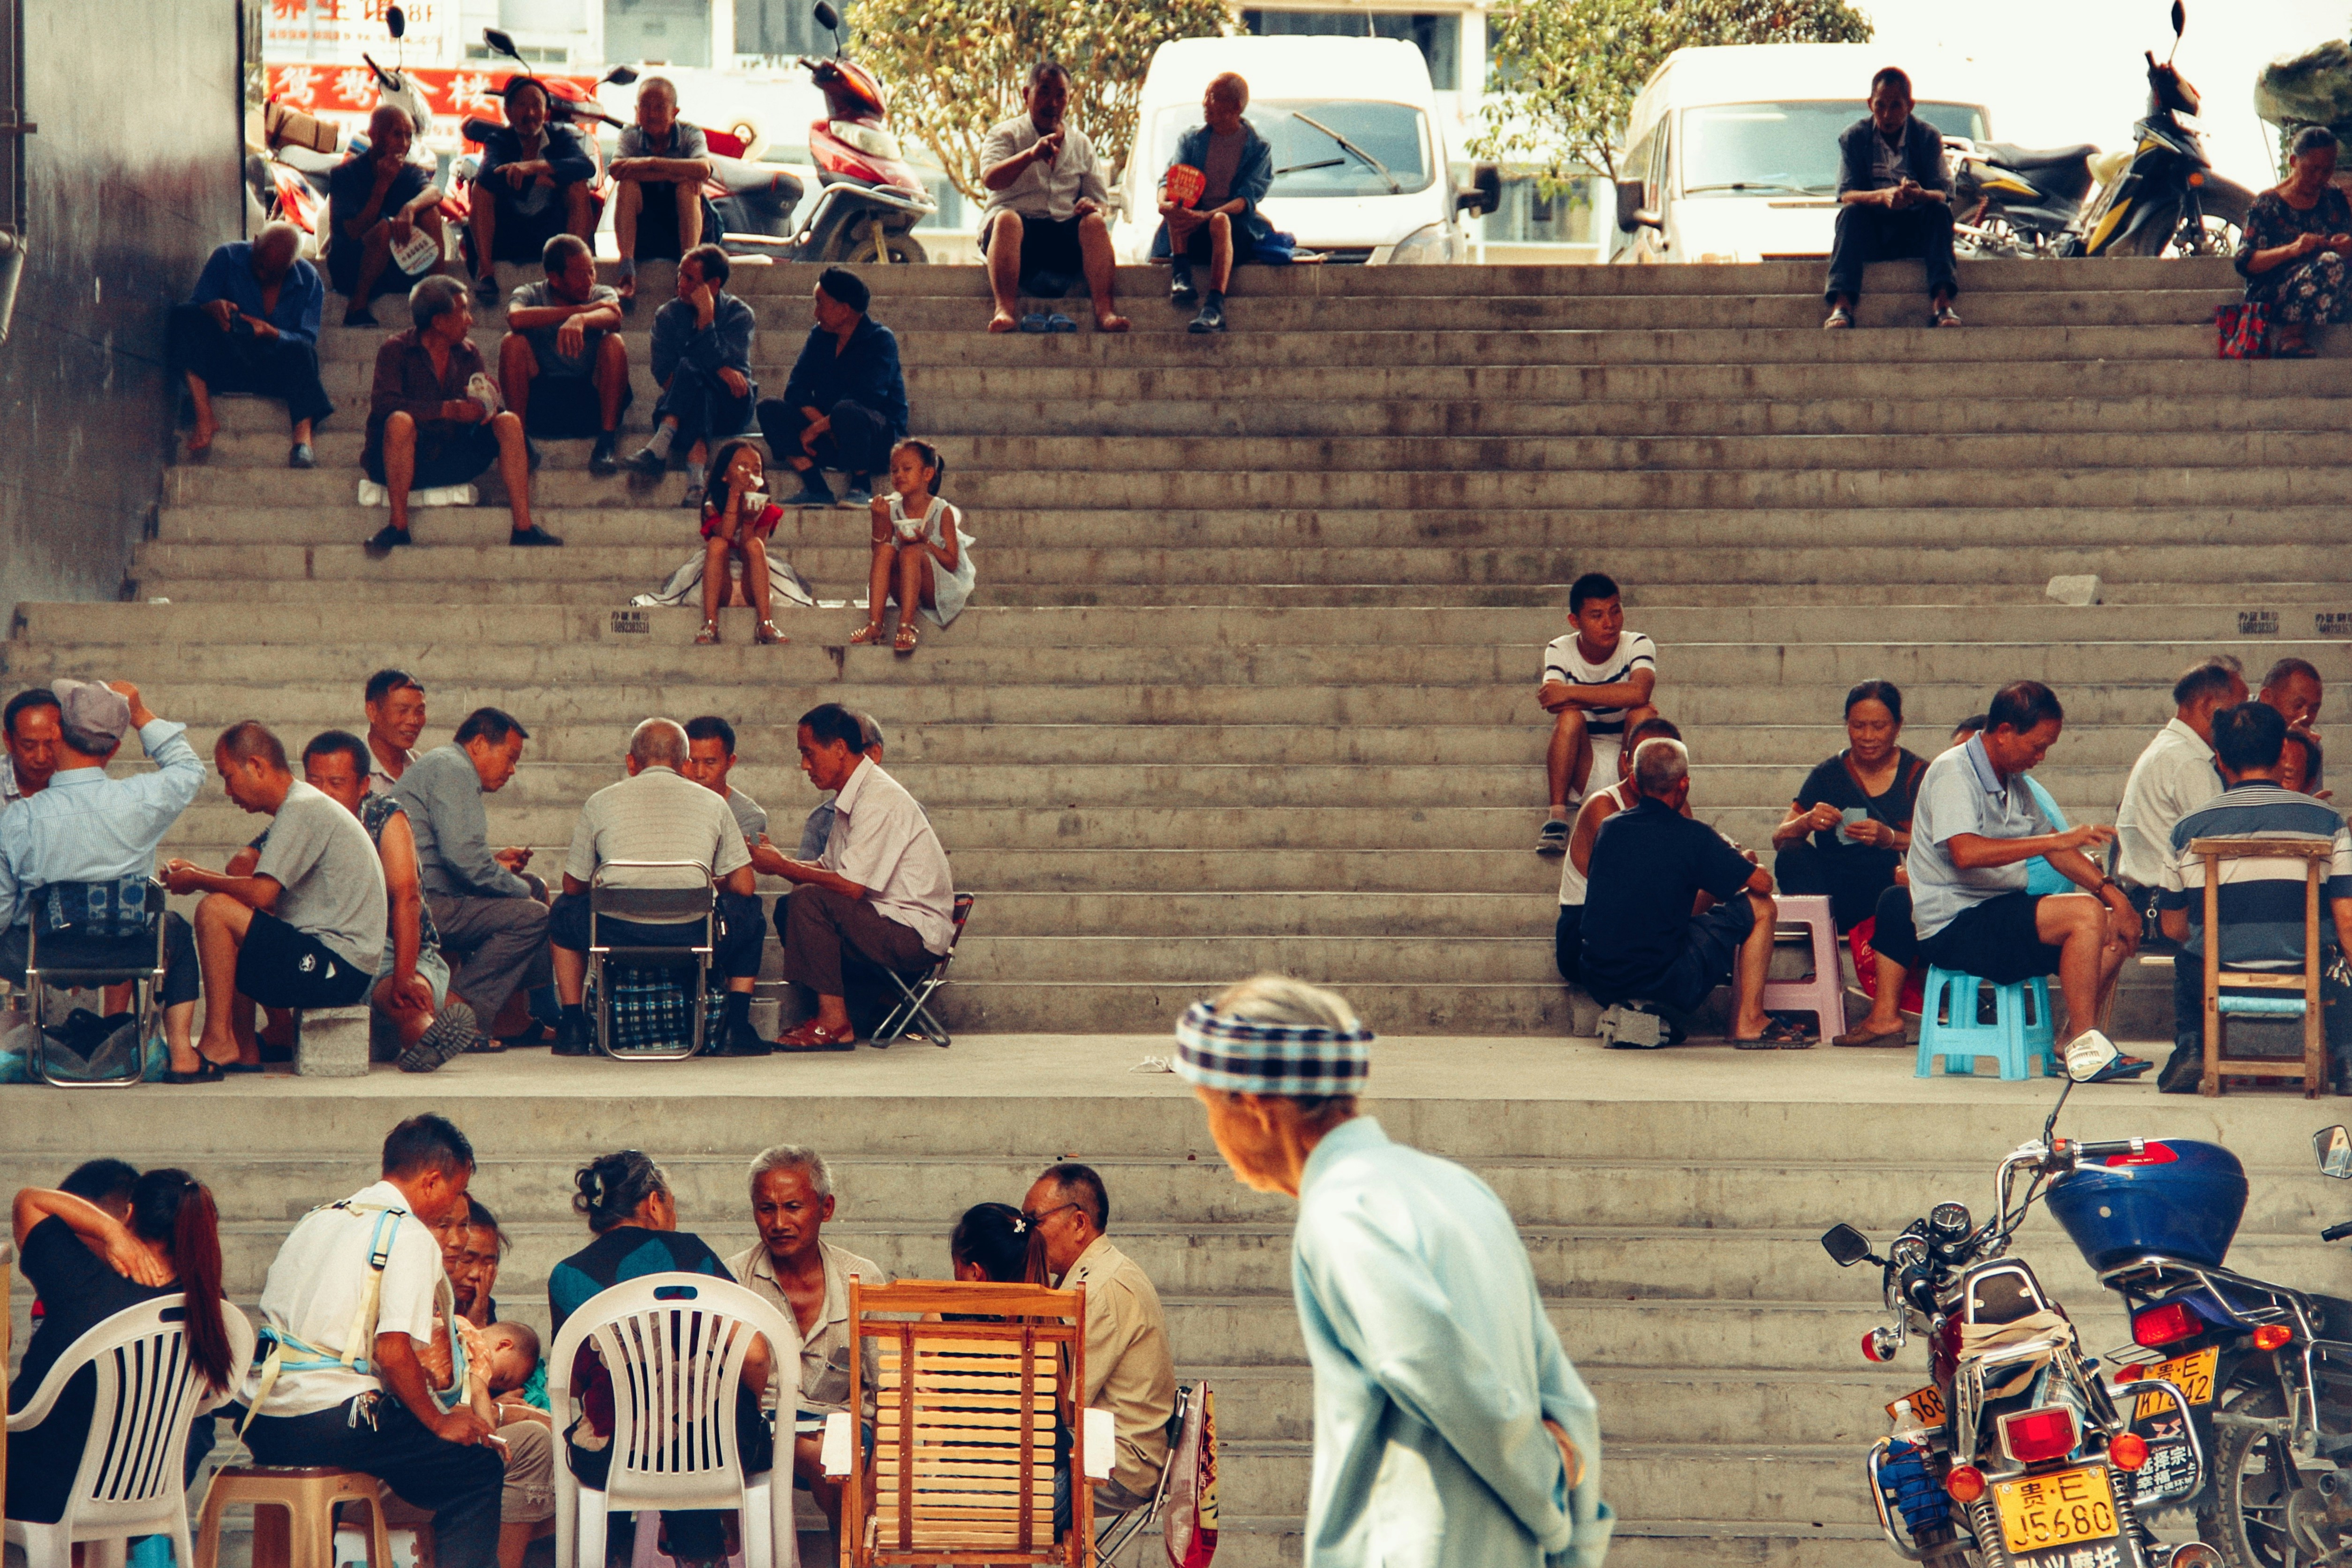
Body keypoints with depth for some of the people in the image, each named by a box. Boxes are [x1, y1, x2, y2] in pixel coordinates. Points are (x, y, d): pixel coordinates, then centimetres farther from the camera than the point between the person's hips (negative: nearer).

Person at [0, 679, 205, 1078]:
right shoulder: (141, 800, -9)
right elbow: (188, 770, 15)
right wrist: (139, 712, 16)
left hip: (35, 965, -1)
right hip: (127, 957, 2)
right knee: (175, 928, 33)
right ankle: (182, 1055, 25)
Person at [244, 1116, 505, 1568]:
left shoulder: (317, 1221, 18)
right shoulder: (409, 1236, -8)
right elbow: (393, 1350, -17)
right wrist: (439, 1422, -2)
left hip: (263, 1430, 8)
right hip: (332, 1424, -8)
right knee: (479, 1471, 3)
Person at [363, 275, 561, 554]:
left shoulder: (469, 354, 10)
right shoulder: (396, 350, -5)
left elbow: (476, 415, 8)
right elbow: (383, 403, -22)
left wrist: (484, 403, -19)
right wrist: (448, 410, -28)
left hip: (452, 463, 5)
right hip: (403, 464, -5)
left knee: (508, 422, -14)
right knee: (401, 421, -36)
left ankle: (523, 528, -19)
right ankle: (398, 526, -28)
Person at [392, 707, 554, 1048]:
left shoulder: (439, 765, 27)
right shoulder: (452, 769, -7)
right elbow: (462, 855, -19)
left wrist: (494, 863, 19)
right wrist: (522, 890, -7)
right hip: (422, 905, -11)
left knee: (533, 887, 19)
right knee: (531, 916, -18)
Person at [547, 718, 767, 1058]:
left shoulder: (601, 803, 15)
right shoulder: (712, 803, 15)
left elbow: (574, 886, 21)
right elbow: (744, 887, 14)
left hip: (618, 938, 1)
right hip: (694, 940, 0)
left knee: (566, 910, 35)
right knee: (751, 911, 33)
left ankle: (573, 1028, 26)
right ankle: (736, 1028, 21)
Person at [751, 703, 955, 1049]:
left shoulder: (879, 800, -18)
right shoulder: (849, 798, 14)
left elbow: (851, 886, -24)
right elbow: (828, 870, 12)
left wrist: (781, 866, -14)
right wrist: (777, 862, -4)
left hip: (917, 938, -10)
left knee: (808, 901, -23)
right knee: (788, 907, 8)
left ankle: (834, 1025, -18)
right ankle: (834, 1018, 2)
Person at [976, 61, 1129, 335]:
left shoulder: (1081, 144, 19)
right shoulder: (1005, 134, 9)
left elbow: (1102, 203, 16)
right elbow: (990, 179, -11)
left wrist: (1095, 208, -10)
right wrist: (1031, 155, -28)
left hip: (1064, 235, 3)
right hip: (1018, 232, -3)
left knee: (1095, 223, -27)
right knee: (1007, 219, -35)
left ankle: (1105, 312, -40)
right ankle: (1005, 310, -49)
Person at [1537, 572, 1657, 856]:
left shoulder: (1637, 646, -7)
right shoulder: (1560, 651, -3)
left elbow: (1639, 692, -30)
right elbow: (1554, 704, -22)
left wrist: (1571, 693, -30)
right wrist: (1615, 699, -29)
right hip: (1579, 773, 0)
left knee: (1641, 715, -27)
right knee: (1570, 717, -28)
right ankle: (1557, 815, -26)